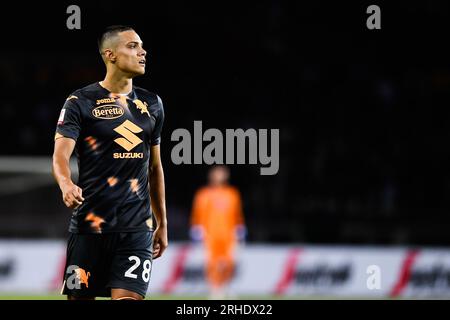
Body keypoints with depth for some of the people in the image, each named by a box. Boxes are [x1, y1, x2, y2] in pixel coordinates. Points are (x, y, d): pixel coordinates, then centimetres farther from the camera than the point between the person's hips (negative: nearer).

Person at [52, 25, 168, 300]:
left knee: (128, 298, -12)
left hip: (137, 226, 3)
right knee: (80, 297, 1)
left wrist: (162, 223, 21)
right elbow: (60, 154, -13)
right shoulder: (81, 102, -1)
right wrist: (67, 185, -35)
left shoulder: (152, 104, 14)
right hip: (89, 224, -3)